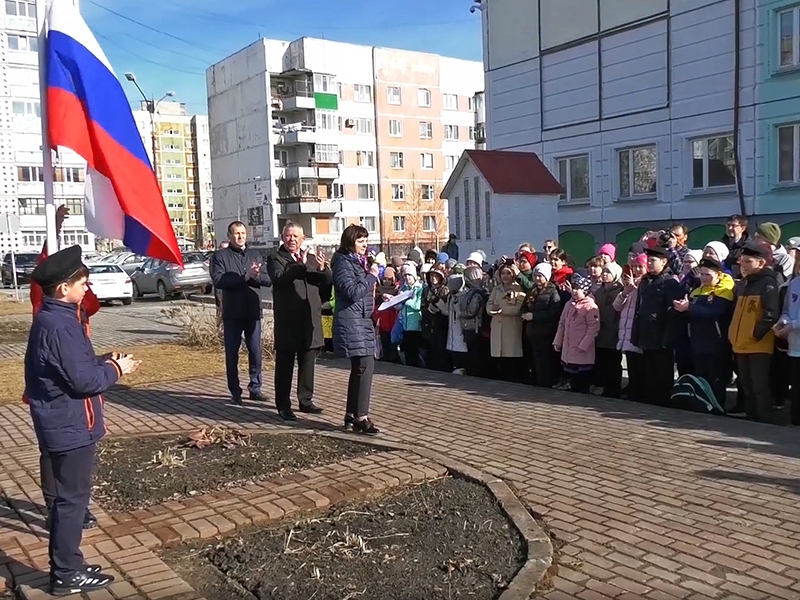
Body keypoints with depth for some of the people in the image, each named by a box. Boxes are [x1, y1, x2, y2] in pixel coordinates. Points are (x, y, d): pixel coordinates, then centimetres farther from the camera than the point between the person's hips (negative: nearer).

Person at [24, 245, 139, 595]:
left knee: (70, 496, 18)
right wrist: (116, 369, -9)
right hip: (70, 426, -10)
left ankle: (68, 566, 30)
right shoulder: (59, 326, -23)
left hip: (65, 423, 10)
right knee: (72, 499, 1)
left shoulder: (52, 318, 9)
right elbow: (83, 380, -23)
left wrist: (106, 361, 6)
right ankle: (66, 576, 13)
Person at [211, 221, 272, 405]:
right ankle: (235, 392, 14)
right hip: (232, 312, -3)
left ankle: (255, 388, 18)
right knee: (232, 354, 4)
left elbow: (268, 279, 4)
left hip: (253, 311, 3)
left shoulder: (255, 255, 13)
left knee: (256, 352, 6)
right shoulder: (220, 256, 1)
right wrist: (246, 276, -17)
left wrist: (254, 277, -17)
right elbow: (218, 280, -14)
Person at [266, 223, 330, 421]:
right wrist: (301, 265, -27)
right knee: (285, 364, 0)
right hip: (287, 321, -5)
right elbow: (279, 278, -19)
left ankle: (305, 400, 24)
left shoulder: (312, 258, 15)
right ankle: (283, 405, 6)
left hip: (311, 320, 5)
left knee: (308, 363, 12)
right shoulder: (275, 259, 1)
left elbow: (327, 284, 6)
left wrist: (322, 269, -14)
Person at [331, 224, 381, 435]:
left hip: (362, 320, 10)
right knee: (365, 366, -14)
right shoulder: (343, 263, -10)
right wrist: (371, 276, -12)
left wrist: (379, 296, 10)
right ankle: (361, 417, -11)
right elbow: (352, 292, -20)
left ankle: (351, 414, 20)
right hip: (351, 321, -10)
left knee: (359, 368, 12)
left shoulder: (359, 261, 18)